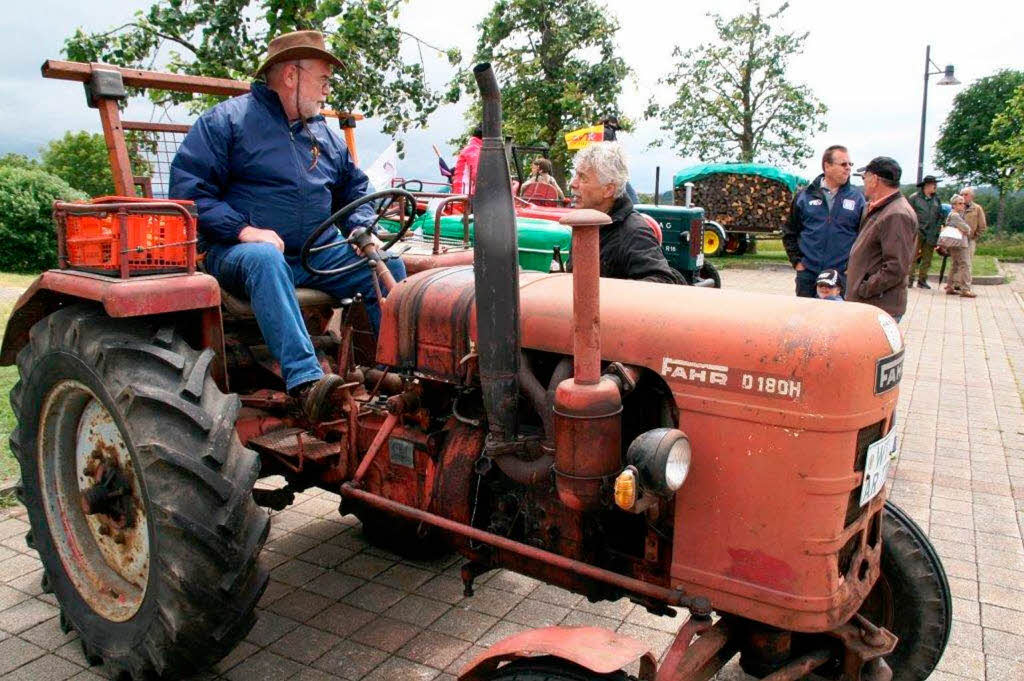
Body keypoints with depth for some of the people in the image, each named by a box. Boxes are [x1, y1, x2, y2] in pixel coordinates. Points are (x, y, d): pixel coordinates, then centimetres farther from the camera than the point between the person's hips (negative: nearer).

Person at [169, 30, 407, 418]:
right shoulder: (228, 120, -2)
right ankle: (304, 379, -48)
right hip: (240, 251, -6)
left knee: (388, 266, -13)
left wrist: (364, 231, 5)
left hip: (318, 253, 6)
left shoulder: (325, 135, 19)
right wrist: (243, 229, -22)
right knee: (264, 258, -40)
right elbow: (188, 188, -10)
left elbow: (353, 190, 27)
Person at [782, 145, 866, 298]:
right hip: (807, 275, 1)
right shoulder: (804, 196, 4)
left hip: (842, 277, 0)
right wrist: (796, 261, 3)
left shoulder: (857, 198, 4)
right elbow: (789, 232, 10)